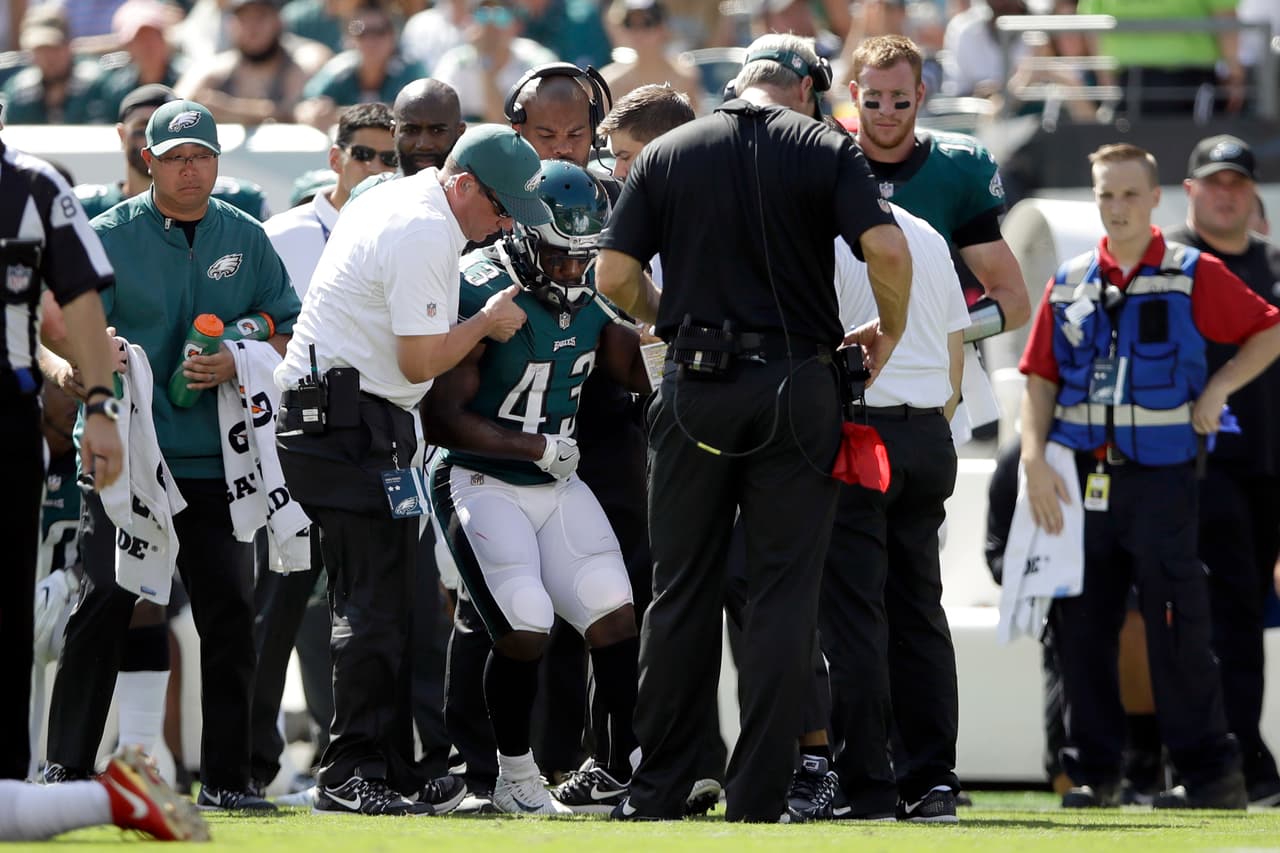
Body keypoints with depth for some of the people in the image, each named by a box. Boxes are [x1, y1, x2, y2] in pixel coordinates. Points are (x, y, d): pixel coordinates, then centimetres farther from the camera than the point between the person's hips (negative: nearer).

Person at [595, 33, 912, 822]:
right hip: (795, 385, -2)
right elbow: (886, 248, -12)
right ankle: (758, 798, -3)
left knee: (684, 592, 9)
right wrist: (890, 334, 5)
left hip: (694, 385, 2)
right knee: (784, 594, 1)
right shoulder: (824, 150, 1)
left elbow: (614, 276, 3)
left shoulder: (669, 152, 7)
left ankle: (658, 789, 10)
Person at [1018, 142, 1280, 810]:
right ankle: (1093, 773, 12)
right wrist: (1034, 460, -1)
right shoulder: (1069, 284, 12)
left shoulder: (1194, 277, 1)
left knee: (1176, 630, -5)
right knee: (1081, 628, 4)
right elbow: (1040, 377, 10)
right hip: (1081, 481, 4)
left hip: (1160, 478, -4)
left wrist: (1220, 386, -7)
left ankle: (1210, 774, 1)